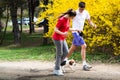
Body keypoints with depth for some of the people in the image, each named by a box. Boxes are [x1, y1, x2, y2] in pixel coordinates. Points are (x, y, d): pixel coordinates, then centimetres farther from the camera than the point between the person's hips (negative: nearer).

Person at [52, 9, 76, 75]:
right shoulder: (61, 20, -21)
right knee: (60, 53, -3)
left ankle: (57, 64, 23)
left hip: (63, 38, 8)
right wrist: (63, 34, -36)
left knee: (66, 52, 7)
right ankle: (57, 70, 6)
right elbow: (55, 30, -22)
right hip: (57, 38, -8)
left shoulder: (68, 20, 5)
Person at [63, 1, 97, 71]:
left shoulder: (86, 13, 3)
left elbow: (89, 21, 12)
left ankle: (65, 59, 32)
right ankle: (84, 64, -18)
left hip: (80, 32, 8)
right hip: (75, 32, -8)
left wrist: (93, 25, -8)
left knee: (73, 47, 17)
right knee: (84, 46, -18)